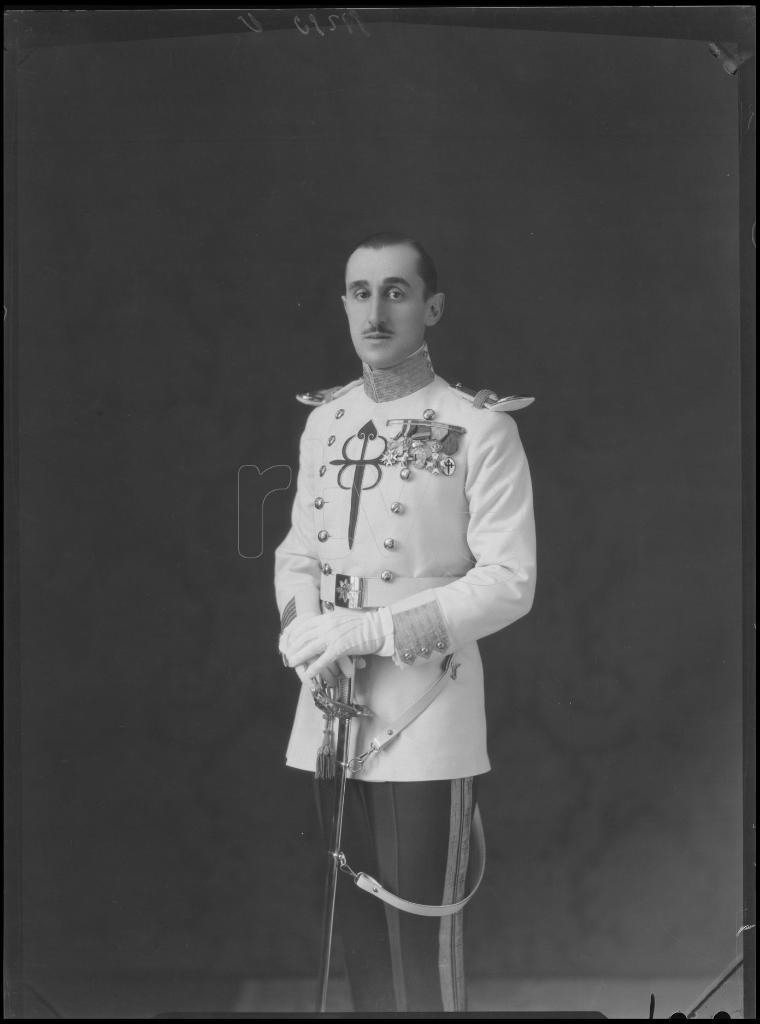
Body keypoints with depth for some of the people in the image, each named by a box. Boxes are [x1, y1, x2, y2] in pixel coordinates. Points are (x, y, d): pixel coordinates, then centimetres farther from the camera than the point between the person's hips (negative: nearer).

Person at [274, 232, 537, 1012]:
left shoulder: (480, 428, -10)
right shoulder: (324, 421, 8)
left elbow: (510, 582, -13)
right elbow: (298, 552, 13)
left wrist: (371, 630, -19)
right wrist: (308, 630, -9)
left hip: (425, 714, -5)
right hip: (331, 707, 6)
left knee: (422, 936, 0)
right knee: (356, 925, 17)